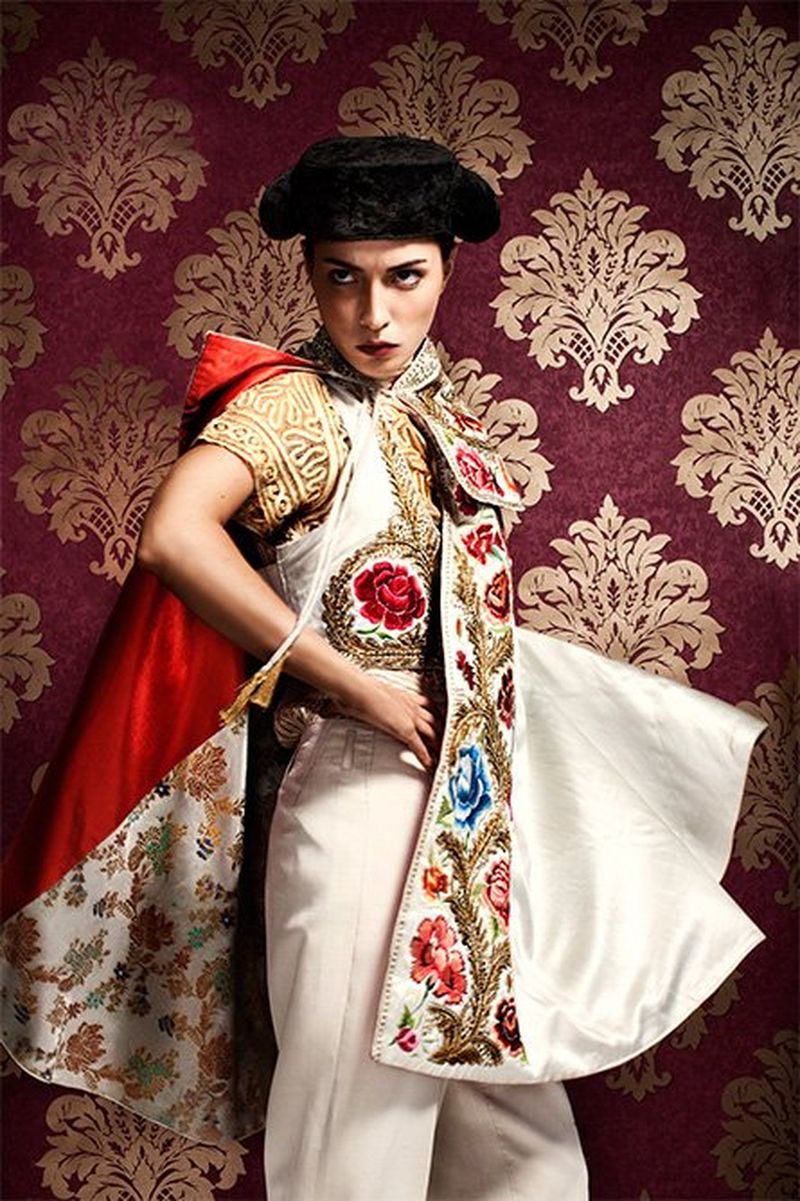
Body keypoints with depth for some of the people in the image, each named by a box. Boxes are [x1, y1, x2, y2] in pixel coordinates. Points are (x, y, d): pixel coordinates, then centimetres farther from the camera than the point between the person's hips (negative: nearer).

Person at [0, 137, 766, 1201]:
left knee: (502, 1082, 18)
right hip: (363, 792, -7)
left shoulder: (434, 410, 9)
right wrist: (350, 683, -25)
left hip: (476, 793, 8)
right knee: (367, 1092, 5)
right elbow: (174, 536, -32)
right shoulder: (297, 404, -13)